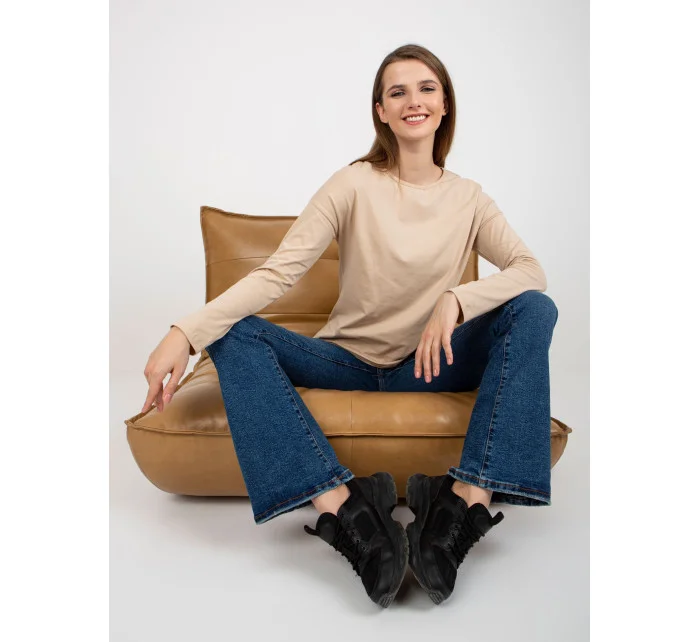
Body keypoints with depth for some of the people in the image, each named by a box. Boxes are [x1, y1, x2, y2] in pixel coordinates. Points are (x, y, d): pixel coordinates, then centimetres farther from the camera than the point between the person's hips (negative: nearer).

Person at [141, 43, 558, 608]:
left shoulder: (467, 197, 3)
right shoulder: (354, 185, -4)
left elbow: (532, 270, -9)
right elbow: (278, 271, -15)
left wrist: (456, 300, -29)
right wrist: (185, 333, -29)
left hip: (431, 365, 1)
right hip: (349, 361, 0)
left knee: (534, 309, -22)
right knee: (234, 334, -24)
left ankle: (464, 503, -32)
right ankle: (348, 513, -37)